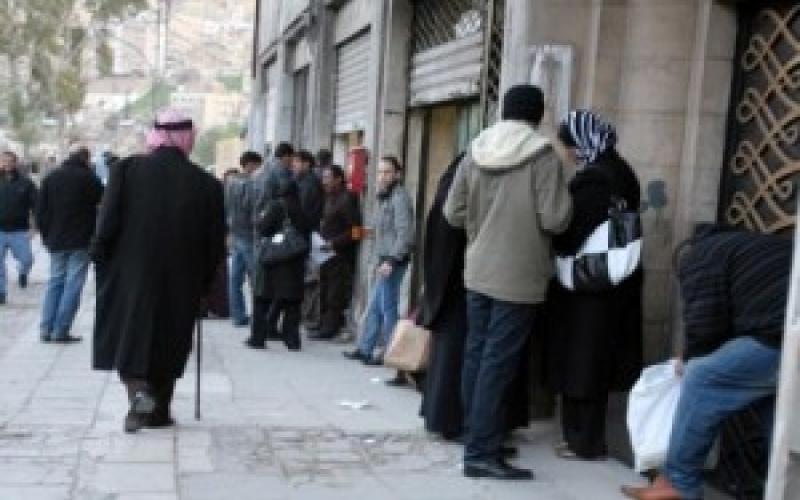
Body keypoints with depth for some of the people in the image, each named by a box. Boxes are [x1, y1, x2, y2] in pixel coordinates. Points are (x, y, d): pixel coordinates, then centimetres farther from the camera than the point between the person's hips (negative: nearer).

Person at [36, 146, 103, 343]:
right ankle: (60, 331, -6)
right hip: (81, 241, -5)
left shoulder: (50, 178, 8)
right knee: (73, 283, -2)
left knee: (55, 281, 13)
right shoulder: (88, 178, -8)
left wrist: (47, 236, 14)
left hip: (56, 241, 5)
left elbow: (40, 211, 8)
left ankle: (46, 329, 9)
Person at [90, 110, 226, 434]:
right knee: (167, 344, 16)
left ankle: (138, 389, -11)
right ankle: (158, 410, 25)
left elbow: (107, 224, -11)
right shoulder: (207, 185, -5)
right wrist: (201, 283, 11)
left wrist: (101, 261, 4)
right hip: (180, 283, 1)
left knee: (128, 340, 12)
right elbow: (215, 245, -2)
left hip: (130, 276, -1)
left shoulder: (126, 170, -8)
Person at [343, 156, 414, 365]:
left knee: (387, 307, -3)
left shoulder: (400, 197, -12)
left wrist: (391, 261, -22)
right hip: (386, 259, 9)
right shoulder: (386, 197, 17)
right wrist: (382, 260, 15)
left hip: (393, 261, -9)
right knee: (375, 307, 13)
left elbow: (405, 234, -19)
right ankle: (365, 349, 20)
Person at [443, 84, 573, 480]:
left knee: (476, 355, 15)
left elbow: (453, 214, 5)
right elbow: (555, 220, -17)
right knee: (498, 364, -3)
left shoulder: (475, 153, 2)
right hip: (518, 278, -5)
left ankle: (476, 437, 26)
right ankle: (481, 453, 1)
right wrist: (564, 201, 3)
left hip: (478, 272, 6)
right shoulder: (543, 155, -12)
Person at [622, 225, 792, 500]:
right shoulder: (749, 244, 35)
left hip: (783, 339, -9)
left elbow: (705, 325, -3)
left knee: (703, 381, 1)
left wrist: (691, 361, 17)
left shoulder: (697, 257, 9)